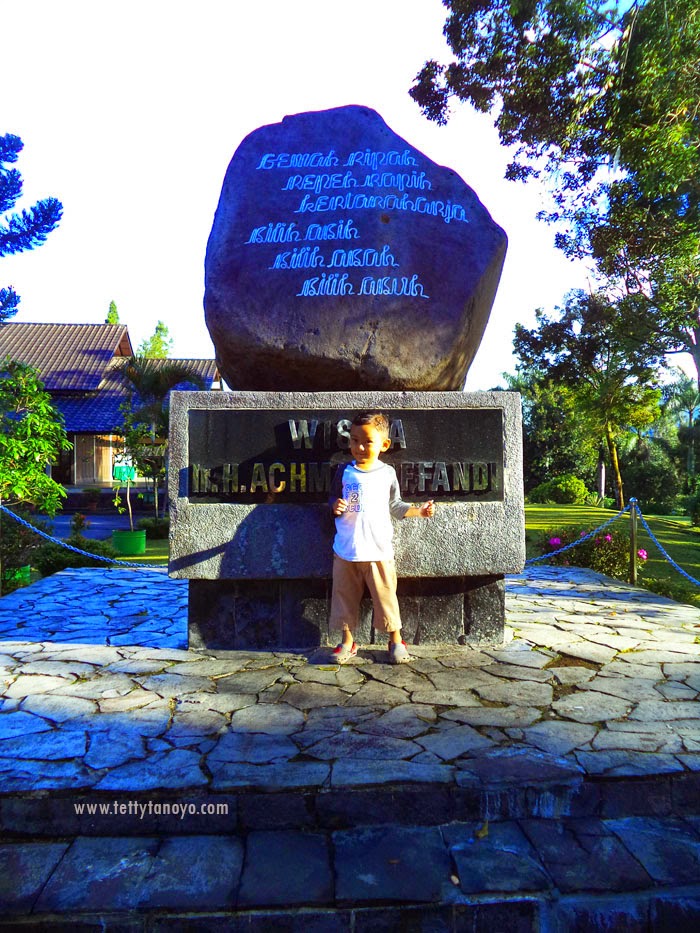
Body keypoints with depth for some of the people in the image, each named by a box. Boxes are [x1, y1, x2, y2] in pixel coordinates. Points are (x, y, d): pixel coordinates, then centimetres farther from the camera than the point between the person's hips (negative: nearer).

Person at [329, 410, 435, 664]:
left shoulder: (387, 473, 2)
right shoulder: (344, 472, 3)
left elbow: (394, 506, 10)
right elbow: (333, 499, 11)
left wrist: (420, 510, -2)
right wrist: (335, 506, -11)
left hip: (378, 550, -1)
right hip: (345, 551, 1)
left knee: (386, 596, 5)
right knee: (345, 596, 8)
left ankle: (396, 640, 22)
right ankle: (347, 641, 24)